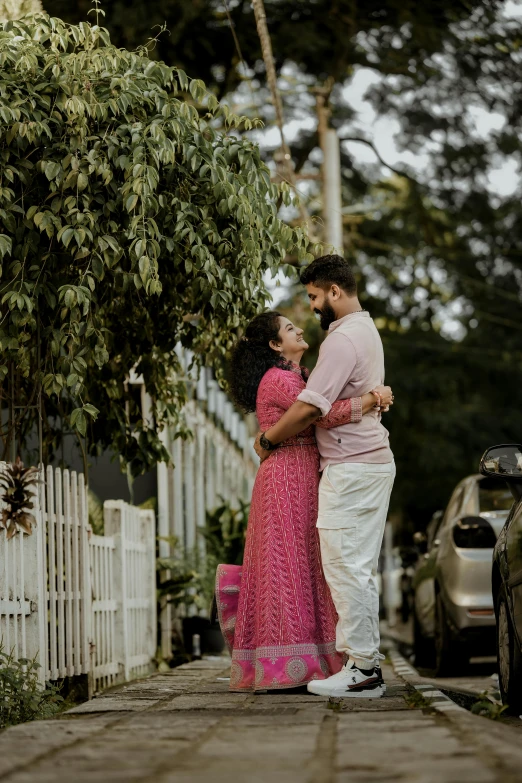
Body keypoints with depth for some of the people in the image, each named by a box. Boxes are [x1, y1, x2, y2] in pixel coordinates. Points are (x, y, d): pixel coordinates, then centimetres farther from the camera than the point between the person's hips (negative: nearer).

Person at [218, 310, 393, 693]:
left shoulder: (297, 377, 20)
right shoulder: (278, 379, -11)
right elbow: (323, 415, -23)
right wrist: (372, 399, -16)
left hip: (303, 480, 10)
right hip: (287, 477, -10)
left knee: (301, 568, 7)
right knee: (287, 566, -9)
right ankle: (288, 666, -9)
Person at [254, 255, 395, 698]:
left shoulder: (343, 339, -16)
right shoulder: (366, 330, 18)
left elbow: (310, 408, -21)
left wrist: (268, 440, -7)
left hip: (351, 469, -10)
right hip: (374, 460, 10)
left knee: (345, 568, -8)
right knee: (360, 570, 11)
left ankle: (361, 670, -7)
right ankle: (368, 662, 13)